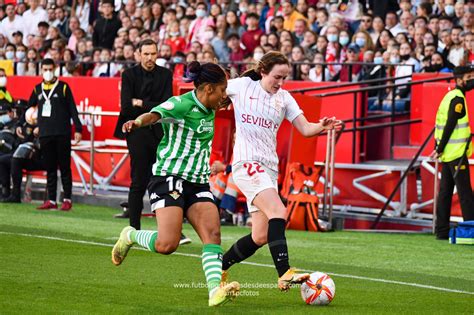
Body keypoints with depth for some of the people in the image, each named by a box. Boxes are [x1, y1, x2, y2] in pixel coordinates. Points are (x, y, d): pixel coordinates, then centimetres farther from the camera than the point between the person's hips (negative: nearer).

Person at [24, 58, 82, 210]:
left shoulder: (63, 87, 1)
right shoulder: (37, 89, 12)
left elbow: (72, 109, -2)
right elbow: (29, 108, 19)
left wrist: (78, 129, -8)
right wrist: (20, 125, 11)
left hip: (62, 134, -4)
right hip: (45, 134, 4)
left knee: (64, 167, -1)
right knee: (50, 168, 5)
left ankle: (67, 200, 3)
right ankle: (51, 200, 7)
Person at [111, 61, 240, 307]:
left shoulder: (208, 110, 12)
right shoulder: (180, 104, -14)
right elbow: (155, 114, -35)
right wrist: (138, 122, -54)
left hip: (198, 183, 8)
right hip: (169, 178, -8)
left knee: (213, 234, -13)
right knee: (167, 244, -17)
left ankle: (215, 290, -22)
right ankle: (130, 236, 13)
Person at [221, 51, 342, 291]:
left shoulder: (284, 98, 10)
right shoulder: (242, 86, 0)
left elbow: (305, 129, 1)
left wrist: (322, 127, -17)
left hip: (269, 168, 6)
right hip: (247, 162, -6)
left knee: (260, 237, 6)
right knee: (278, 212, -27)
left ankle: (219, 269, 25)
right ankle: (284, 274, -36)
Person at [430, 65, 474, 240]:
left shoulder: (450, 96, 16)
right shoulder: (458, 99, -12)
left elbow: (442, 124, 16)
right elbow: (450, 126, -17)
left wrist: (439, 148, 11)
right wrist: (440, 150, -15)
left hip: (448, 153, 9)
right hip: (457, 153, -9)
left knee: (445, 192, 9)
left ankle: (442, 230, 10)